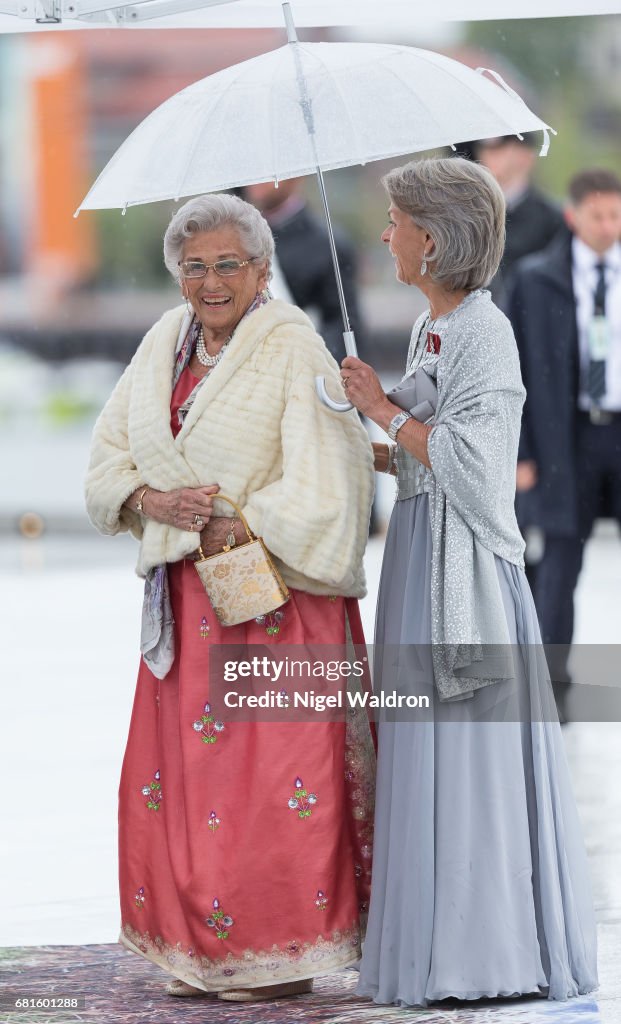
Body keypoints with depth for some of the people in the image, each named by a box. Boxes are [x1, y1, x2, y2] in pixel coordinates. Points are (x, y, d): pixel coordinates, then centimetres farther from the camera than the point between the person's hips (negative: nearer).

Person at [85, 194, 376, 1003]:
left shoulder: (292, 349, -9)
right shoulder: (165, 345, 11)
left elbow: (322, 480, -17)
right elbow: (109, 457, 12)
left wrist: (235, 527, -16)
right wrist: (156, 501, -7)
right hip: (184, 595, 6)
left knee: (272, 771, -6)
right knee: (179, 769, 5)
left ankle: (288, 953, 1)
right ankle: (203, 951, 13)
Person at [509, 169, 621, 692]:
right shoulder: (537, 279, 2)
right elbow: (520, 365, 3)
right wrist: (522, 450, -2)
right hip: (569, 435, -1)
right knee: (561, 558, 0)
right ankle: (550, 683, 7)